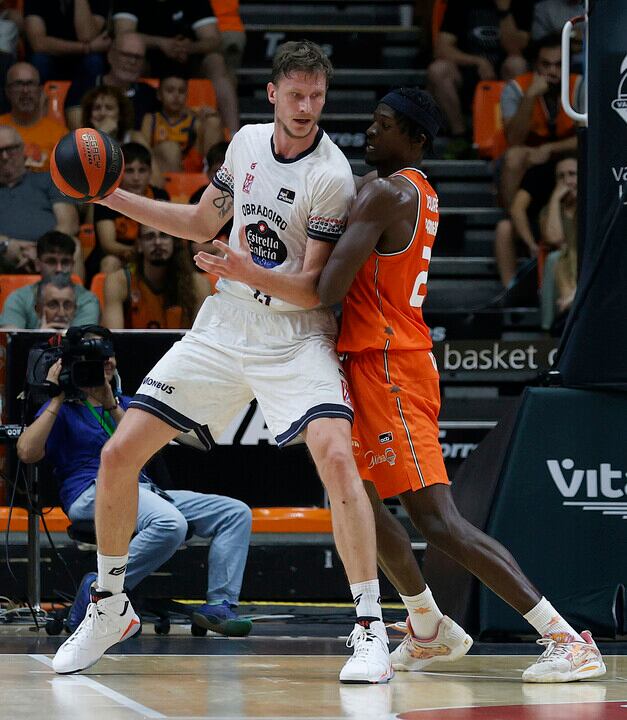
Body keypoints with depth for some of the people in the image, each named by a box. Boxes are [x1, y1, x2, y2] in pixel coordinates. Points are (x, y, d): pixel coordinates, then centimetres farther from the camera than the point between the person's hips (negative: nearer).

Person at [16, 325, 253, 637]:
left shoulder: (124, 404, 26)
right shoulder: (64, 409, 9)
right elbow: (27, 453, -9)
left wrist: (111, 407, -3)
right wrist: (57, 400, -5)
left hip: (145, 490, 7)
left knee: (237, 513, -8)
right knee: (170, 524, -39)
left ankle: (219, 605, -16)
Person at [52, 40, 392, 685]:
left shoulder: (331, 177, -15)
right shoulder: (247, 142, 4)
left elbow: (313, 290, -16)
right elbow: (202, 223, 19)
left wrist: (249, 272, -33)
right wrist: (112, 196, 12)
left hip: (295, 335, -6)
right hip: (224, 325, 6)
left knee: (335, 456, -30)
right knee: (118, 455, -1)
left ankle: (369, 630, -22)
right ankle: (110, 607, 19)